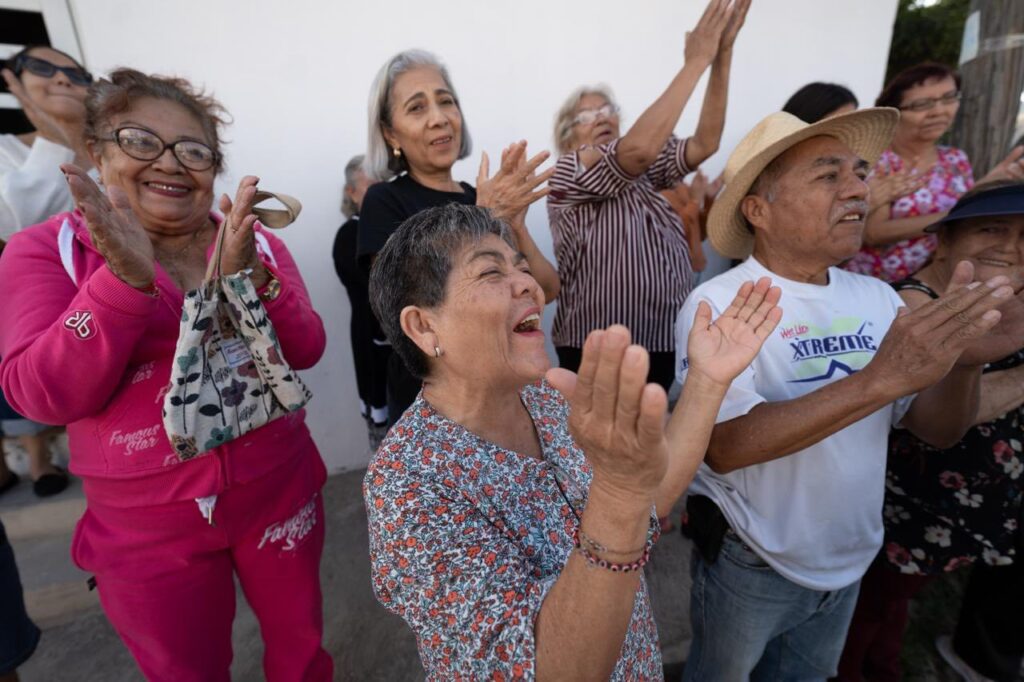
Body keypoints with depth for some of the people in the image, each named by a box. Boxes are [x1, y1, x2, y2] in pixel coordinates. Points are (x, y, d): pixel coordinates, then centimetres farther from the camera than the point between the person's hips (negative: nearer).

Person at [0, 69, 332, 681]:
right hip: (146, 526, -1)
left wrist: (248, 276, -27)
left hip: (278, 491, 2)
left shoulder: (257, 244, 0)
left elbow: (305, 352, -10)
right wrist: (126, 278, -29)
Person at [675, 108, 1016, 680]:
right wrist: (879, 378, -40)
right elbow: (725, 446, -34)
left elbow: (939, 430, -4)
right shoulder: (719, 303, -23)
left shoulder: (877, 298, -5)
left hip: (851, 562, 6)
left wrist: (966, 352, -23)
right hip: (749, 566, -5)